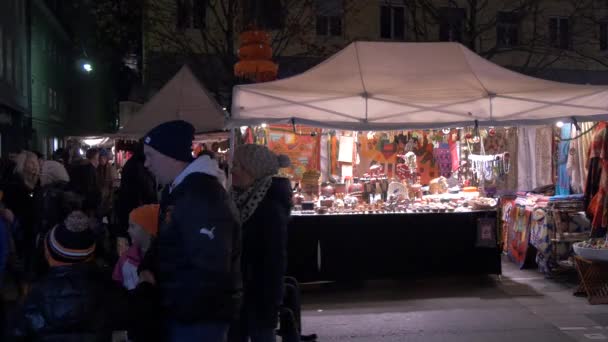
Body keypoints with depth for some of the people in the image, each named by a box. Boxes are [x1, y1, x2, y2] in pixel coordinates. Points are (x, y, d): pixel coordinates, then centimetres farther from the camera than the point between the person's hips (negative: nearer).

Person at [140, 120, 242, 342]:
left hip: (201, 318, -10)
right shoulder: (177, 190, 11)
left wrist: (175, 306, -18)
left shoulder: (203, 198, -23)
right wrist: (148, 267, 2)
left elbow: (210, 271, -27)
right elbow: (166, 242, 22)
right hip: (183, 312, 10)